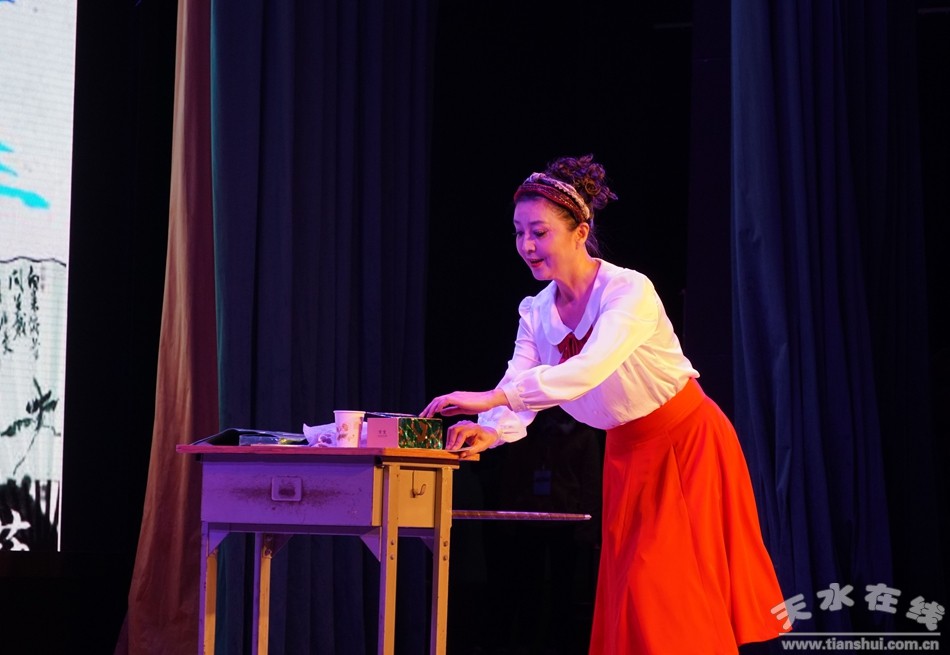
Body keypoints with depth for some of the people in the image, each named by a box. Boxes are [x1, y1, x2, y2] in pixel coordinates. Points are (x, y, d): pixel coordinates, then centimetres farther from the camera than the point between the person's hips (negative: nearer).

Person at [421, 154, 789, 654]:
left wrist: (491, 396, -49)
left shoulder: (630, 291, -25)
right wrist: (489, 432, -37)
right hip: (628, 453, 6)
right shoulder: (536, 314, -4)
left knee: (674, 588, -10)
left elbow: (590, 369, -41)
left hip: (689, 443, -6)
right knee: (630, 589, 3)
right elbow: (519, 394, -13)